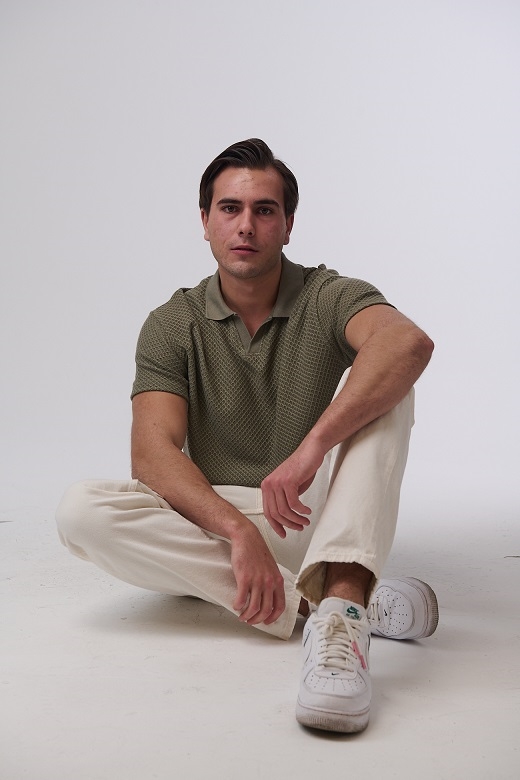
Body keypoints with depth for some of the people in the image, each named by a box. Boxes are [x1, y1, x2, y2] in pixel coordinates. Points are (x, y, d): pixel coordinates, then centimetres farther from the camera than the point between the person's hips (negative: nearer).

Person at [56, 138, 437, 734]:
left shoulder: (328, 298, -5)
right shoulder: (172, 326, 0)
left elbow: (409, 344, -29)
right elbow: (153, 453, -14)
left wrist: (310, 448, -41)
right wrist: (239, 531, -30)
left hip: (320, 517, -1)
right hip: (215, 517, 2)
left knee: (379, 379, -23)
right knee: (81, 511, -25)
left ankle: (339, 600, -42)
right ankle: (354, 600, -30)